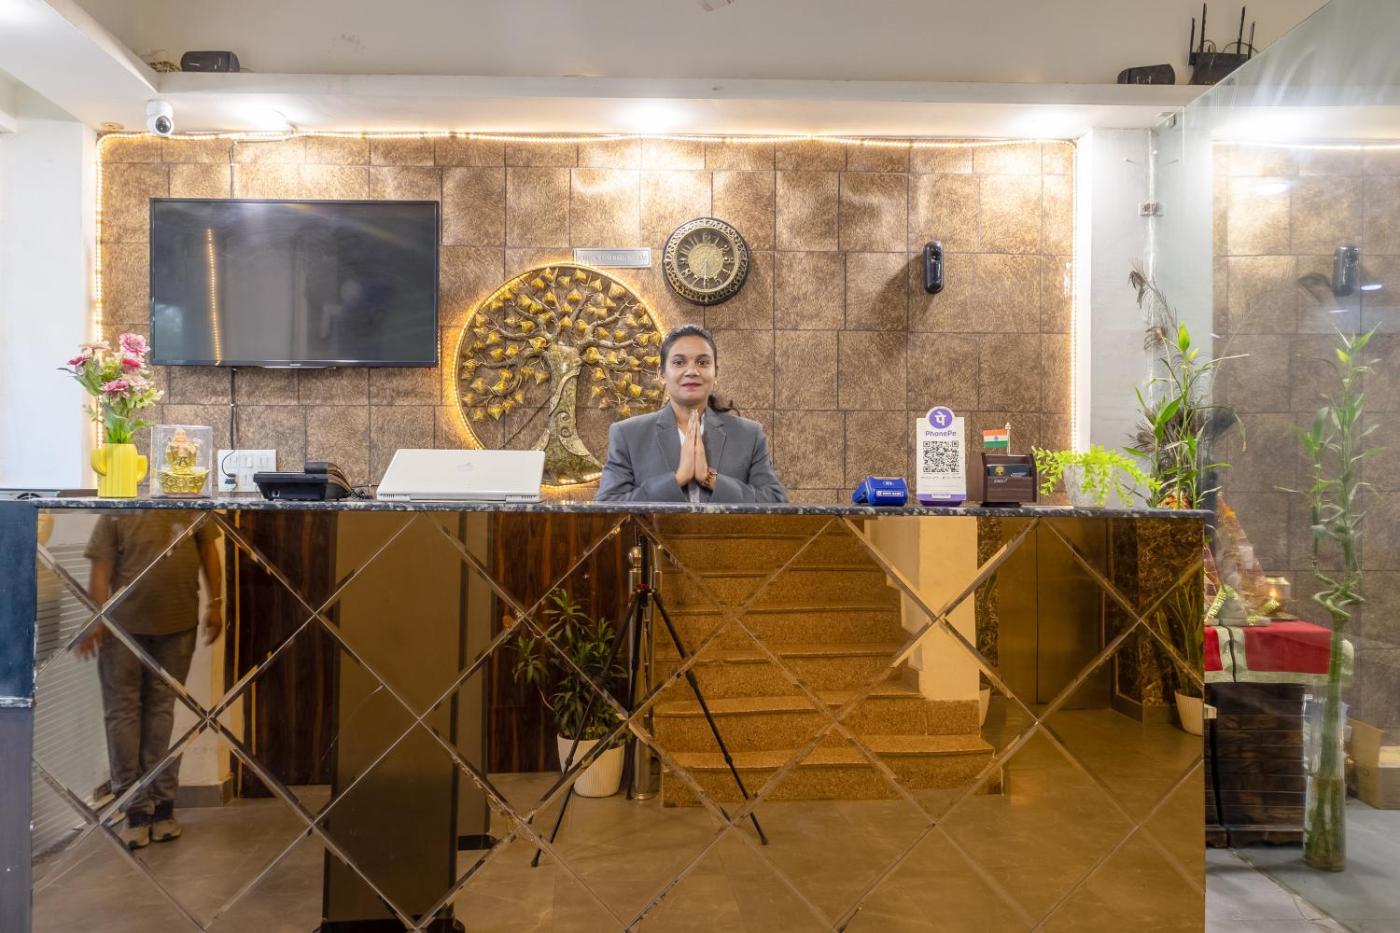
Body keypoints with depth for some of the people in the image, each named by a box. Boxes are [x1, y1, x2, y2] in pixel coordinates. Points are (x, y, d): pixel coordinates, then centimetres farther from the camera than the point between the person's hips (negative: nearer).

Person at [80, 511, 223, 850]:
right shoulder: (115, 515, -6)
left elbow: (208, 550, 8)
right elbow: (101, 569, -7)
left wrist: (215, 602, 5)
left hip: (178, 622, 1)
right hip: (123, 624, -1)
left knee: (162, 708, 9)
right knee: (122, 711, 2)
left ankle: (161, 802, 18)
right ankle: (136, 808, 11)